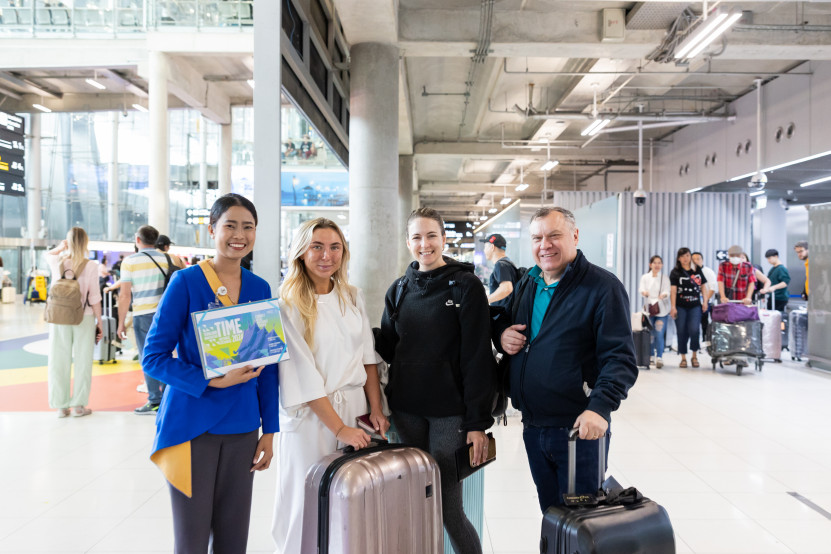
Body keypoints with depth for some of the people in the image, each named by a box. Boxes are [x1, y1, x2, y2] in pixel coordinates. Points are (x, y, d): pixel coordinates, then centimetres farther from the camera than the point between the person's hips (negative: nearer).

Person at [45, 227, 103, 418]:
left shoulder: (58, 262, -1)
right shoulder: (90, 266, -9)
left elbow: (48, 254, 27)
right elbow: (94, 297, -7)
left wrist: (61, 247, 17)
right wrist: (99, 321, 0)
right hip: (84, 318, -2)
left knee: (59, 361, 9)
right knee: (82, 362, 7)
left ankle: (61, 406, 16)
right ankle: (78, 405, 11)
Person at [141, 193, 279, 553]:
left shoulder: (259, 289, 5)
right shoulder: (185, 282, -7)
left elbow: (267, 367, 8)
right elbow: (153, 357, -9)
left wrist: (269, 431, 6)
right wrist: (212, 381, -20)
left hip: (242, 428, 4)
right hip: (191, 426, -4)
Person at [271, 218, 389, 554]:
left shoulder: (353, 297, 7)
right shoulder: (288, 306, -10)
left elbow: (367, 357, 9)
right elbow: (303, 375, -13)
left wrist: (376, 409, 2)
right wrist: (339, 428, -15)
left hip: (354, 409, 5)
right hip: (310, 416, -5)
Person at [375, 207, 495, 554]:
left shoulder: (465, 286, -6)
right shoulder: (399, 290, 10)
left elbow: (478, 357, -9)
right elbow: (385, 348, 13)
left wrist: (478, 422, -12)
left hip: (450, 412, -4)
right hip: (407, 410, 5)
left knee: (448, 508, 0)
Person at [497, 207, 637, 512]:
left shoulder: (603, 286, -11)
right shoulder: (526, 284, 9)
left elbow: (620, 358, -16)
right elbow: (501, 322, 25)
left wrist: (599, 407, -31)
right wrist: (501, 334, 1)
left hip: (579, 429, -6)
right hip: (532, 428, 6)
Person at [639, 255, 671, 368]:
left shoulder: (665, 278, 8)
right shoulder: (645, 277, 9)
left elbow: (667, 291, -4)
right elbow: (641, 289, -2)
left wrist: (664, 295, -28)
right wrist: (644, 292, -27)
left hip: (662, 309, -1)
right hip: (649, 308, 1)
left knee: (659, 334, -12)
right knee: (650, 334, 3)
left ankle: (659, 357, -10)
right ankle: (651, 356, 18)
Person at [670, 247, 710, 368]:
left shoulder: (697, 271, 11)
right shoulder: (675, 272, 4)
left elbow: (703, 287, 15)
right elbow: (673, 290, -1)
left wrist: (705, 301, 5)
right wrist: (673, 307, -7)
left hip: (695, 306, 1)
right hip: (681, 307, -1)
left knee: (694, 330, -11)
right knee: (682, 332, 1)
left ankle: (695, 356, 6)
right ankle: (683, 358, 12)